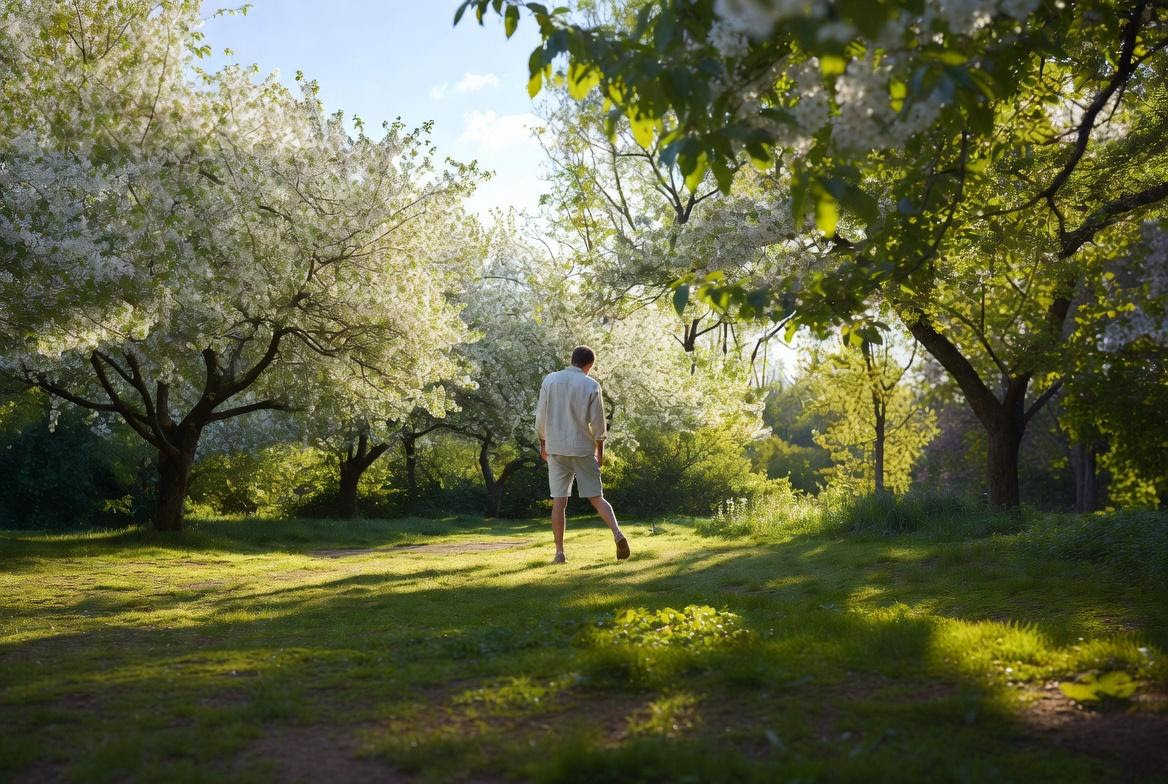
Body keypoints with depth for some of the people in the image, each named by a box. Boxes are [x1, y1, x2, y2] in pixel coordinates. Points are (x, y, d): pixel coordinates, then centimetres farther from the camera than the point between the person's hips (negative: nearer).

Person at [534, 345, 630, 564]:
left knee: (559, 501, 4)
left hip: (556, 448, 1)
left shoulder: (549, 380, 2)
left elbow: (541, 416, 3)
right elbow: (597, 422, -3)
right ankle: (617, 533, -14)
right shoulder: (591, 385, -4)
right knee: (596, 497, 6)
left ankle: (559, 552, 2)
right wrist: (600, 450, 8)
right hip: (583, 448, -1)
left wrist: (543, 444, 15)